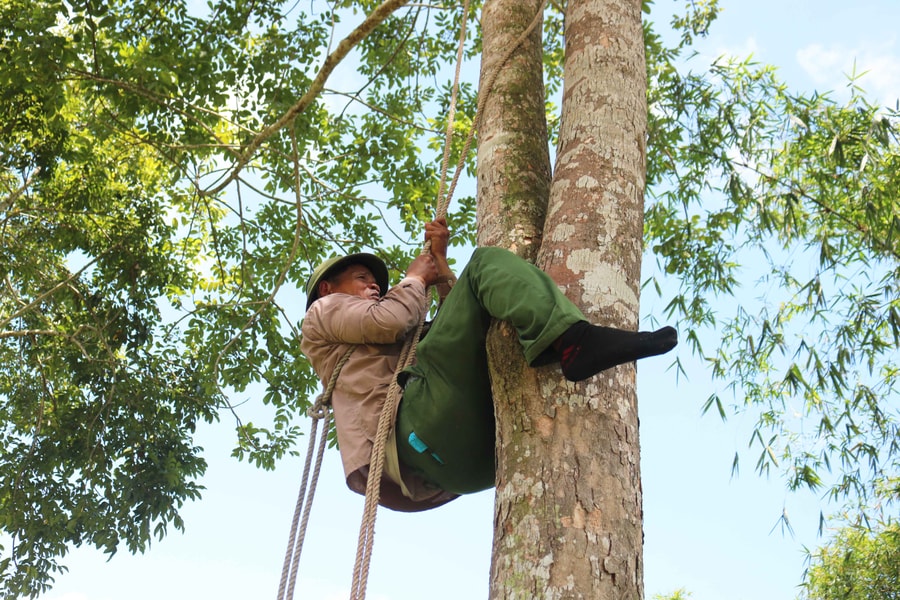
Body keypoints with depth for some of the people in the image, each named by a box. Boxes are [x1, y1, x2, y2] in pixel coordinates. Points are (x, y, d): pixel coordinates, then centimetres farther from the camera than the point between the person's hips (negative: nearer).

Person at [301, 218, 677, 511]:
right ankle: (574, 340, -36)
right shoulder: (322, 313, 26)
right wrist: (415, 277, 22)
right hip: (414, 428, -8)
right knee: (488, 264, -13)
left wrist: (439, 261, 38)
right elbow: (389, 320, 4)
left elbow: (458, 327, 38)